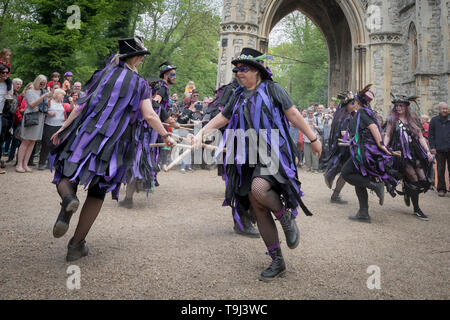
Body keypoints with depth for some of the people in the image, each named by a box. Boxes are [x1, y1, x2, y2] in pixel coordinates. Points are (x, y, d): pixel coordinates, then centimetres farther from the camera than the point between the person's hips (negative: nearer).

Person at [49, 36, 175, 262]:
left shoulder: (103, 73, 11)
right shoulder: (140, 84, 5)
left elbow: (82, 104, 8)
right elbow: (149, 116, -6)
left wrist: (63, 128, 13)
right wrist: (166, 137, 7)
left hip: (85, 134, 1)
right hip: (113, 143, -1)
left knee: (66, 176, 14)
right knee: (97, 193, 11)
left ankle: (68, 198, -24)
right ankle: (76, 245, 14)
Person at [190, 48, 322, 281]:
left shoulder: (272, 89, -1)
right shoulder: (239, 96, 15)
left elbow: (293, 115, -2)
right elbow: (222, 118, 19)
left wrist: (313, 139, 0)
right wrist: (201, 133, 6)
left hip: (274, 154, -6)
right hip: (249, 159, 6)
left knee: (258, 189, -34)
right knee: (258, 209, 4)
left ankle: (286, 217, 0)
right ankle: (277, 262, 17)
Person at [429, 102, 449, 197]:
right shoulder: (434, 120, 6)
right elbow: (430, 134, 6)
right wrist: (432, 147, -2)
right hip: (439, 150, 0)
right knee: (440, 170, 4)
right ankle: (441, 189, 11)